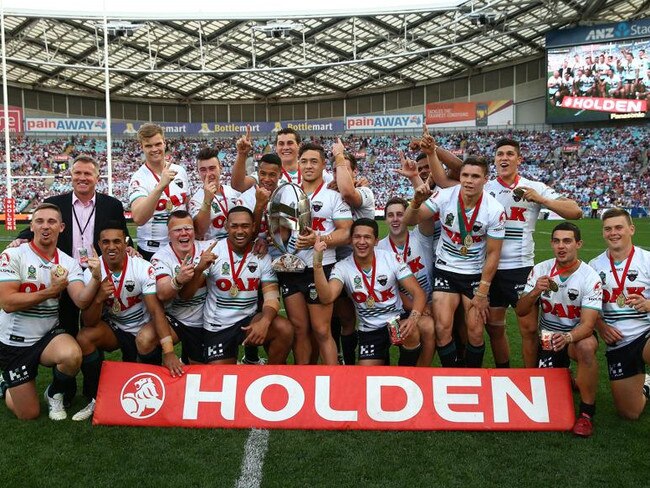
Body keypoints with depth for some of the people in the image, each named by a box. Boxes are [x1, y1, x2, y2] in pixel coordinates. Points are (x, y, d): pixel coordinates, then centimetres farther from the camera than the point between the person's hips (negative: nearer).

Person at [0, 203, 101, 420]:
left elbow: (81, 301, -17)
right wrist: (51, 291, -18)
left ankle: (55, 394, 2)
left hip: (48, 337, 2)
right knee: (29, 414, 1)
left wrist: (95, 278, -35)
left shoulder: (68, 263, -3)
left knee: (72, 355, -34)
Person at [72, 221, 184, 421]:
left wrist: (169, 352, -35)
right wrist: (99, 298, -35)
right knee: (83, 338, -23)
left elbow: (156, 310, -26)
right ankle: (95, 399, -2)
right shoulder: (92, 272, -12)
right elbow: (88, 322, -13)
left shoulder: (143, 268, -21)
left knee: (146, 344, -33)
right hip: (113, 329, 3)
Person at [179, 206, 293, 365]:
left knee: (284, 329, -24)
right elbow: (185, 295, -11)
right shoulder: (212, 252, -10)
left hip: (249, 320, 1)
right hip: (217, 327, -1)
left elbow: (271, 295, -8)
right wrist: (199, 268, -30)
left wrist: (264, 322, -30)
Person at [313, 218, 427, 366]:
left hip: (397, 320, 0)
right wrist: (317, 262, -39)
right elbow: (327, 297, -28)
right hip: (369, 331, 0)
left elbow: (418, 293, -11)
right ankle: (381, 359, 22)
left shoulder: (391, 259, -10)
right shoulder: (342, 267, -10)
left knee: (410, 332, -33)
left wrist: (413, 318, -31)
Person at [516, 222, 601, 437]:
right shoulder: (540, 270, -8)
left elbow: (588, 324, -22)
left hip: (577, 334, -3)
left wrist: (568, 337, -43)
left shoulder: (590, 278, -16)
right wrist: (534, 292, -30)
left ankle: (587, 413, -18)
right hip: (548, 337, 3)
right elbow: (521, 312, -9)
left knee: (586, 347, -36)